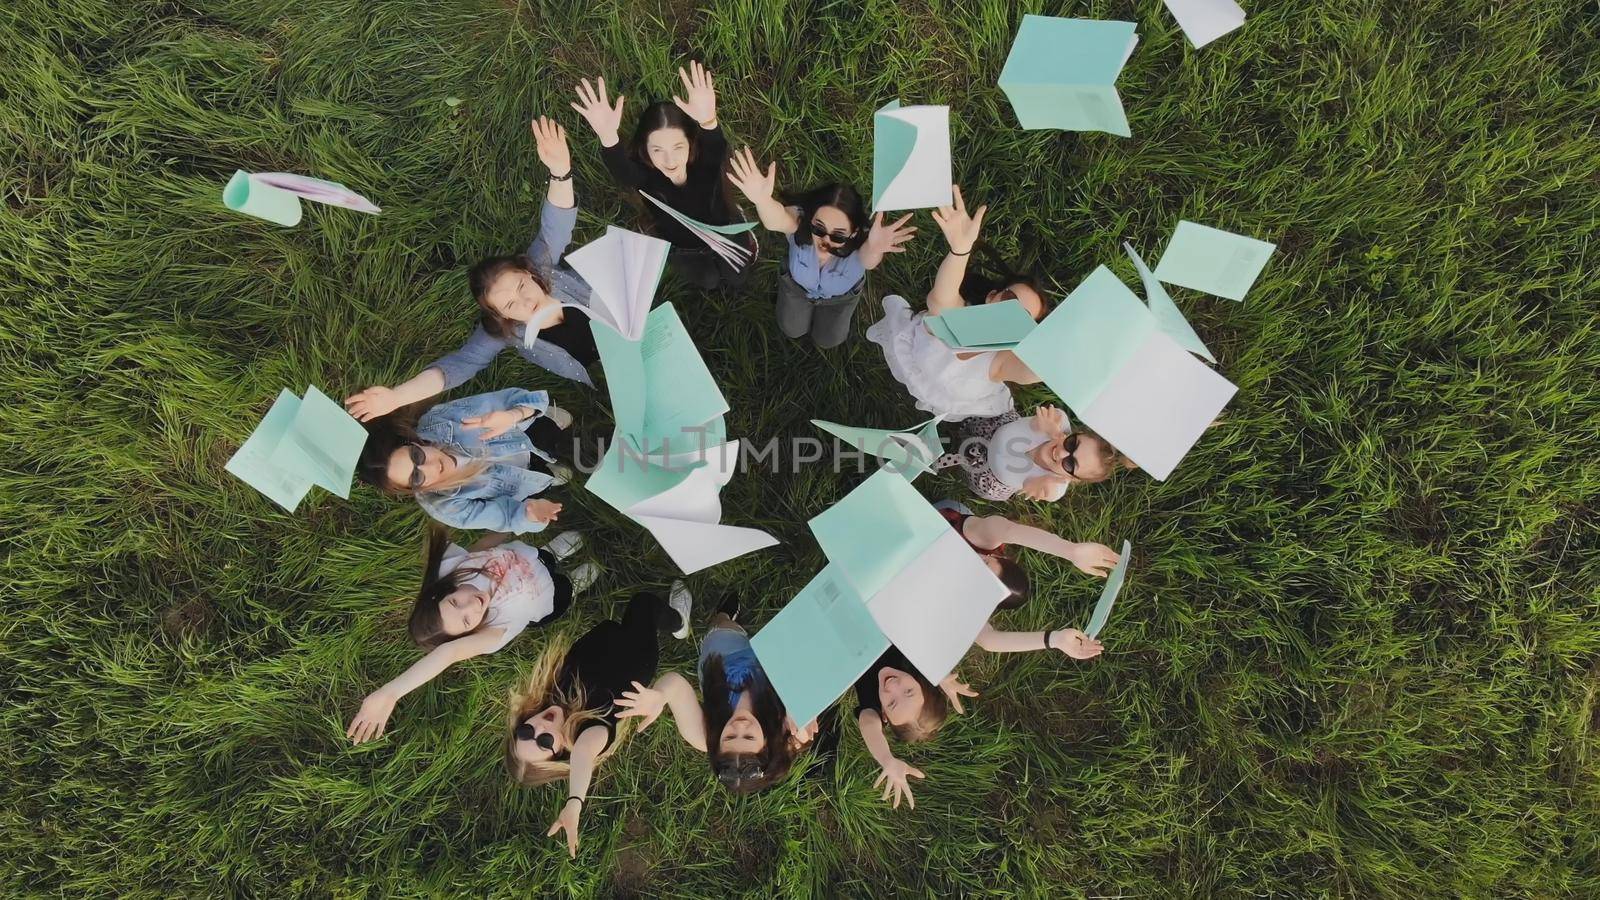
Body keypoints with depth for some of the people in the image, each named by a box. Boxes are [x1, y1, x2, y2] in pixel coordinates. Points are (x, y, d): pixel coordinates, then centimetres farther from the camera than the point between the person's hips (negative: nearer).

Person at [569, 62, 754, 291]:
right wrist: (607, 136, -85)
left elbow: (716, 146, -62)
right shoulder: (644, 176, -37)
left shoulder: (706, 162, -38)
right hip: (682, 247, 1)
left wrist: (708, 121, -89)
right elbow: (620, 168, -60)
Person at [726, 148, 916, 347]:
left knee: (826, 340, 21)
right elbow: (778, 221, -70)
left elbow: (868, 260, -72)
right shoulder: (800, 221, -45)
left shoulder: (859, 242, -47)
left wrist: (873, 249, -98)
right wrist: (762, 199, -95)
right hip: (797, 285, 1)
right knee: (792, 330, 24)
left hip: (841, 295, 0)